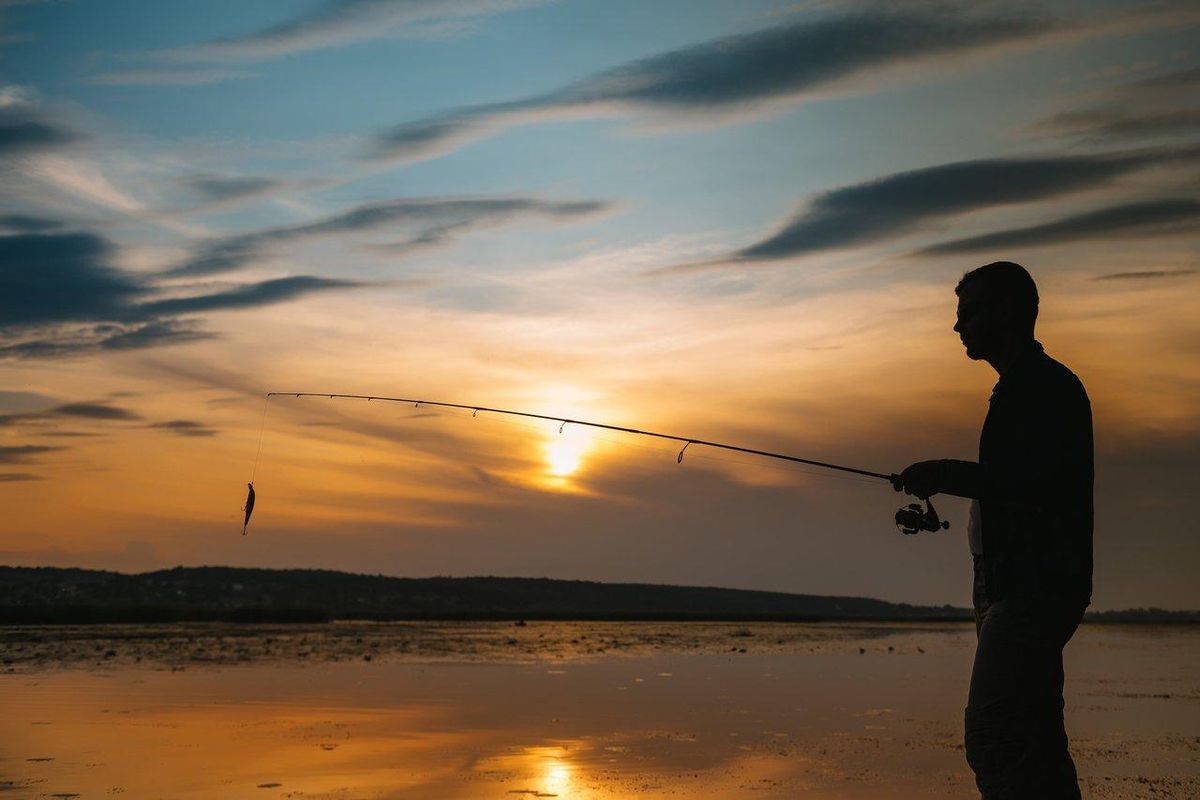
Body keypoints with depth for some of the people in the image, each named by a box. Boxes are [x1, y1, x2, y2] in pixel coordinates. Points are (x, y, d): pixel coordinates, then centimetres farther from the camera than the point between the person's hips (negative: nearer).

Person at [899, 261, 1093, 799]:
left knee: (993, 737, -16)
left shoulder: (1048, 385, -10)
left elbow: (1040, 482, -23)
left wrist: (948, 474, -15)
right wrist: (947, 482, 15)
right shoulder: (1021, 387, 22)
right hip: (1019, 588, 11)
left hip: (1033, 588, -11)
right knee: (1032, 739, 11)